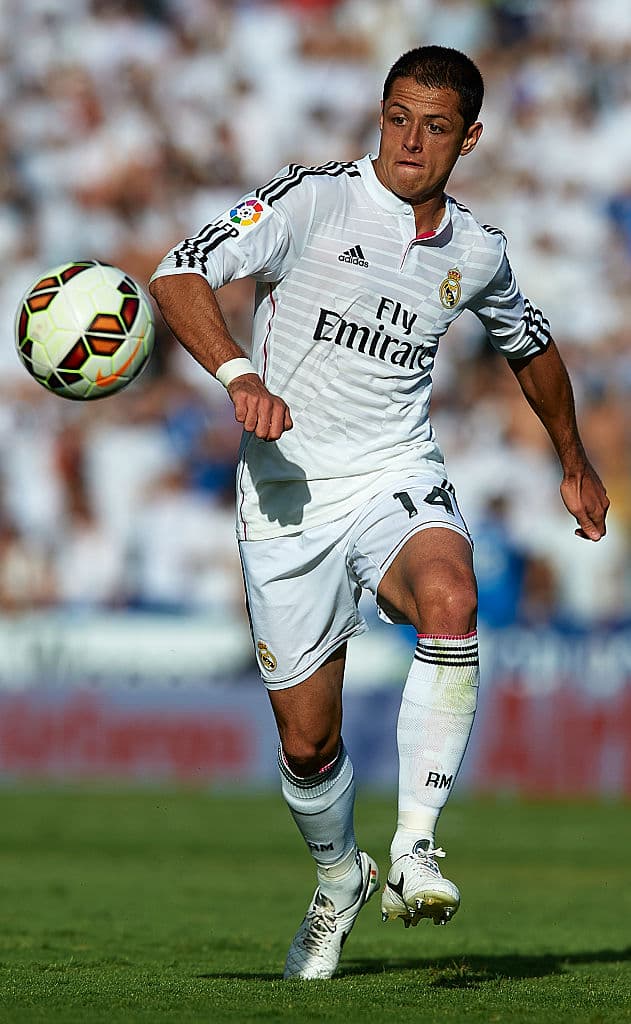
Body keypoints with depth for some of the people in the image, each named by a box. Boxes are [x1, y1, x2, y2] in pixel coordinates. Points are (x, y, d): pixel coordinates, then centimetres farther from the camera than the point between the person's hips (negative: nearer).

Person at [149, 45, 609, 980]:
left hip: (398, 481, 1)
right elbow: (181, 275, -17)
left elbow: (530, 344, 28)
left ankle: (415, 849, -32)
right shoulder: (313, 201, -6)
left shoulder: (477, 253, 7)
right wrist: (240, 374, -34)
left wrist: (576, 465, 37)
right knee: (307, 742, 3)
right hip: (286, 499, -1)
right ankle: (339, 880, 36)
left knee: (449, 598, -35)